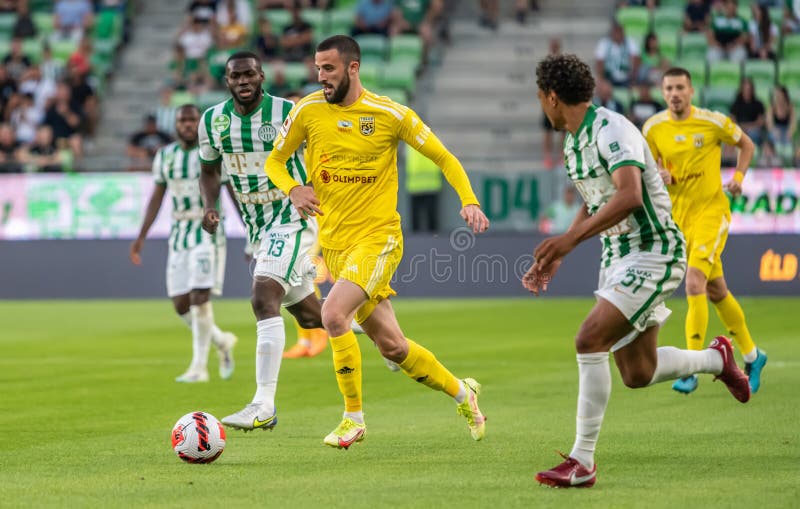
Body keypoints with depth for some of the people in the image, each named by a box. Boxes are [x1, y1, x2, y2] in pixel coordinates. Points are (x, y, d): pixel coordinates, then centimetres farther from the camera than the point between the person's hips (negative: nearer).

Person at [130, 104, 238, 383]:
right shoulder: (165, 156, 8)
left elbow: (234, 192, -1)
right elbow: (157, 197, 15)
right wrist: (141, 237, 12)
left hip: (208, 232, -5)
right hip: (179, 234, 5)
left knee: (199, 298, -15)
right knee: (181, 305, 1)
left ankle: (199, 367, -6)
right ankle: (222, 342, 26)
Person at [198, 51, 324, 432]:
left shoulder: (288, 114, -14)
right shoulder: (213, 121, 0)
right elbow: (209, 170, 15)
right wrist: (210, 206, -3)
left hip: (293, 219, -7)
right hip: (258, 228, 7)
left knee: (264, 298, -25)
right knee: (309, 316, 17)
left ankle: (264, 405, -28)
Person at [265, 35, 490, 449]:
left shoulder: (389, 114, -6)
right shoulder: (307, 111, 0)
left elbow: (443, 157, 3)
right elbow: (274, 160, 11)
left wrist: (469, 200, -12)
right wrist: (292, 189, -11)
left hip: (378, 237, -4)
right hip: (333, 243, 4)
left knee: (333, 314, -26)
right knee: (391, 346, 7)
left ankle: (353, 418, -11)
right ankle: (461, 392, 32)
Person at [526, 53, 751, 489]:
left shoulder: (612, 130, -20)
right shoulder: (574, 144, 10)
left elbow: (629, 196, -35)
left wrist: (570, 239, -38)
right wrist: (554, 257, 16)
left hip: (653, 253, -10)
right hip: (617, 257, 10)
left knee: (589, 340, -23)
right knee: (637, 374, 11)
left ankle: (582, 462, -18)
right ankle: (717, 358, 39)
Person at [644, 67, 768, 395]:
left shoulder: (713, 122, -8)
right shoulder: (653, 129, 0)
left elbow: (746, 144, 8)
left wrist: (738, 176, -6)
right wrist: (661, 177, -11)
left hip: (712, 211, -5)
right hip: (680, 216, 5)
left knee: (694, 284, -21)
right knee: (716, 292, 13)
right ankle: (752, 355, 31)